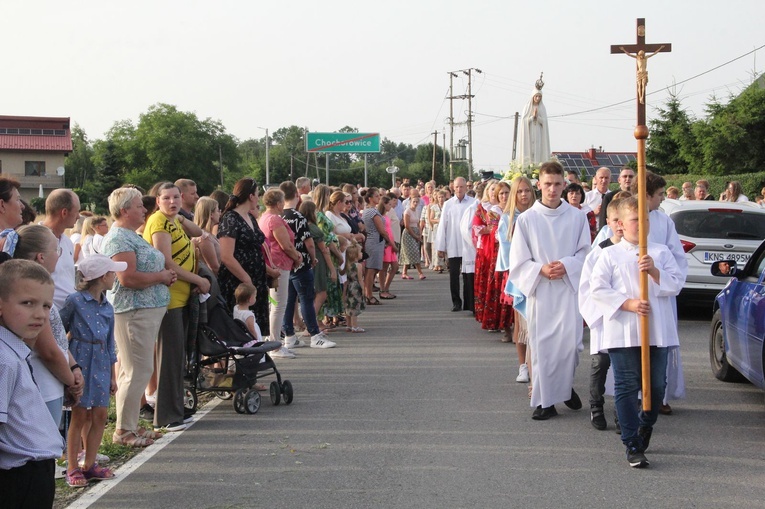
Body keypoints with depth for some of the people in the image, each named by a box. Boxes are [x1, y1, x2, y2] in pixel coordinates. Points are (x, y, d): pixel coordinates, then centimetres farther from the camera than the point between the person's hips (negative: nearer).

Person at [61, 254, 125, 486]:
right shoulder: (74, 301, -9)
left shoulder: (107, 307, 10)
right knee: (79, 416, -1)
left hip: (101, 365, 6)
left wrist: (112, 376, 16)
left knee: (100, 416, 6)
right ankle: (72, 468, 8)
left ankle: (89, 464, 18)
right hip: (80, 361, -6)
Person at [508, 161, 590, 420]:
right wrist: (540, 270, -14)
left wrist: (566, 265, -12)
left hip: (569, 287, 0)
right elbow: (518, 261, 2)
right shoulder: (526, 219, 1)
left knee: (570, 342, -7)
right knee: (542, 345, 1)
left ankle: (566, 386, 20)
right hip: (539, 290, 0)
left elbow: (585, 252, 5)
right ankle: (544, 400, 11)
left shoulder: (576, 217, 3)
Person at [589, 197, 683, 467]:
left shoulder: (661, 252, 12)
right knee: (627, 386, -4)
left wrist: (654, 271, -13)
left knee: (657, 385, 6)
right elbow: (598, 288, -3)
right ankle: (633, 446, 2)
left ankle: (645, 427, 34)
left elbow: (676, 283, 4)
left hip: (657, 331, 3)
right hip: (623, 331, -2)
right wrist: (628, 304, -13)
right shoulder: (609, 255, 5)